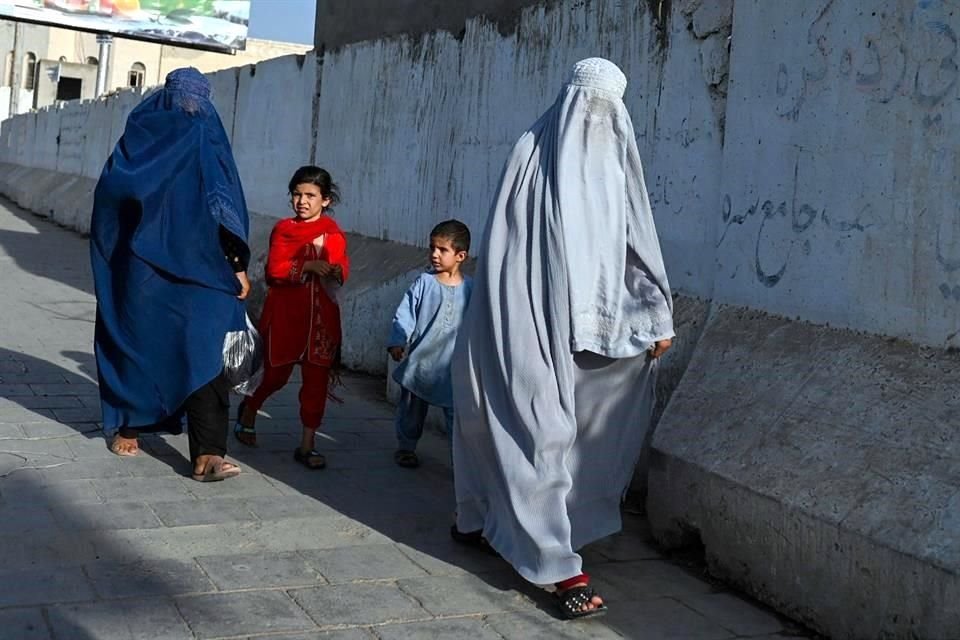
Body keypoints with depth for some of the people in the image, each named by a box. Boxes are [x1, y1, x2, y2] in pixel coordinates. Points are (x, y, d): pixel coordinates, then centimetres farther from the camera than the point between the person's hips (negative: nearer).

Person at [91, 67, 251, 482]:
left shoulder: (137, 134, 8)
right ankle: (207, 456, -14)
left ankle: (127, 432, 28)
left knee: (135, 343, 16)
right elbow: (223, 206, -10)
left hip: (137, 264, 5)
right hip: (193, 270, -4)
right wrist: (238, 266, -9)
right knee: (201, 355, -7)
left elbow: (107, 199, 9)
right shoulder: (203, 138, -4)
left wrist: (114, 258, 17)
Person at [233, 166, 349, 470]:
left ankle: (307, 445, 9)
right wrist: (307, 266, -25)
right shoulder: (284, 229, -2)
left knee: (317, 378, 1)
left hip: (322, 316, 2)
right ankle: (249, 410, 41)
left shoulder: (334, 233, 5)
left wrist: (336, 271, -19)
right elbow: (274, 270, -11)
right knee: (277, 374, 10)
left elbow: (343, 267, 5)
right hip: (285, 314, -2)